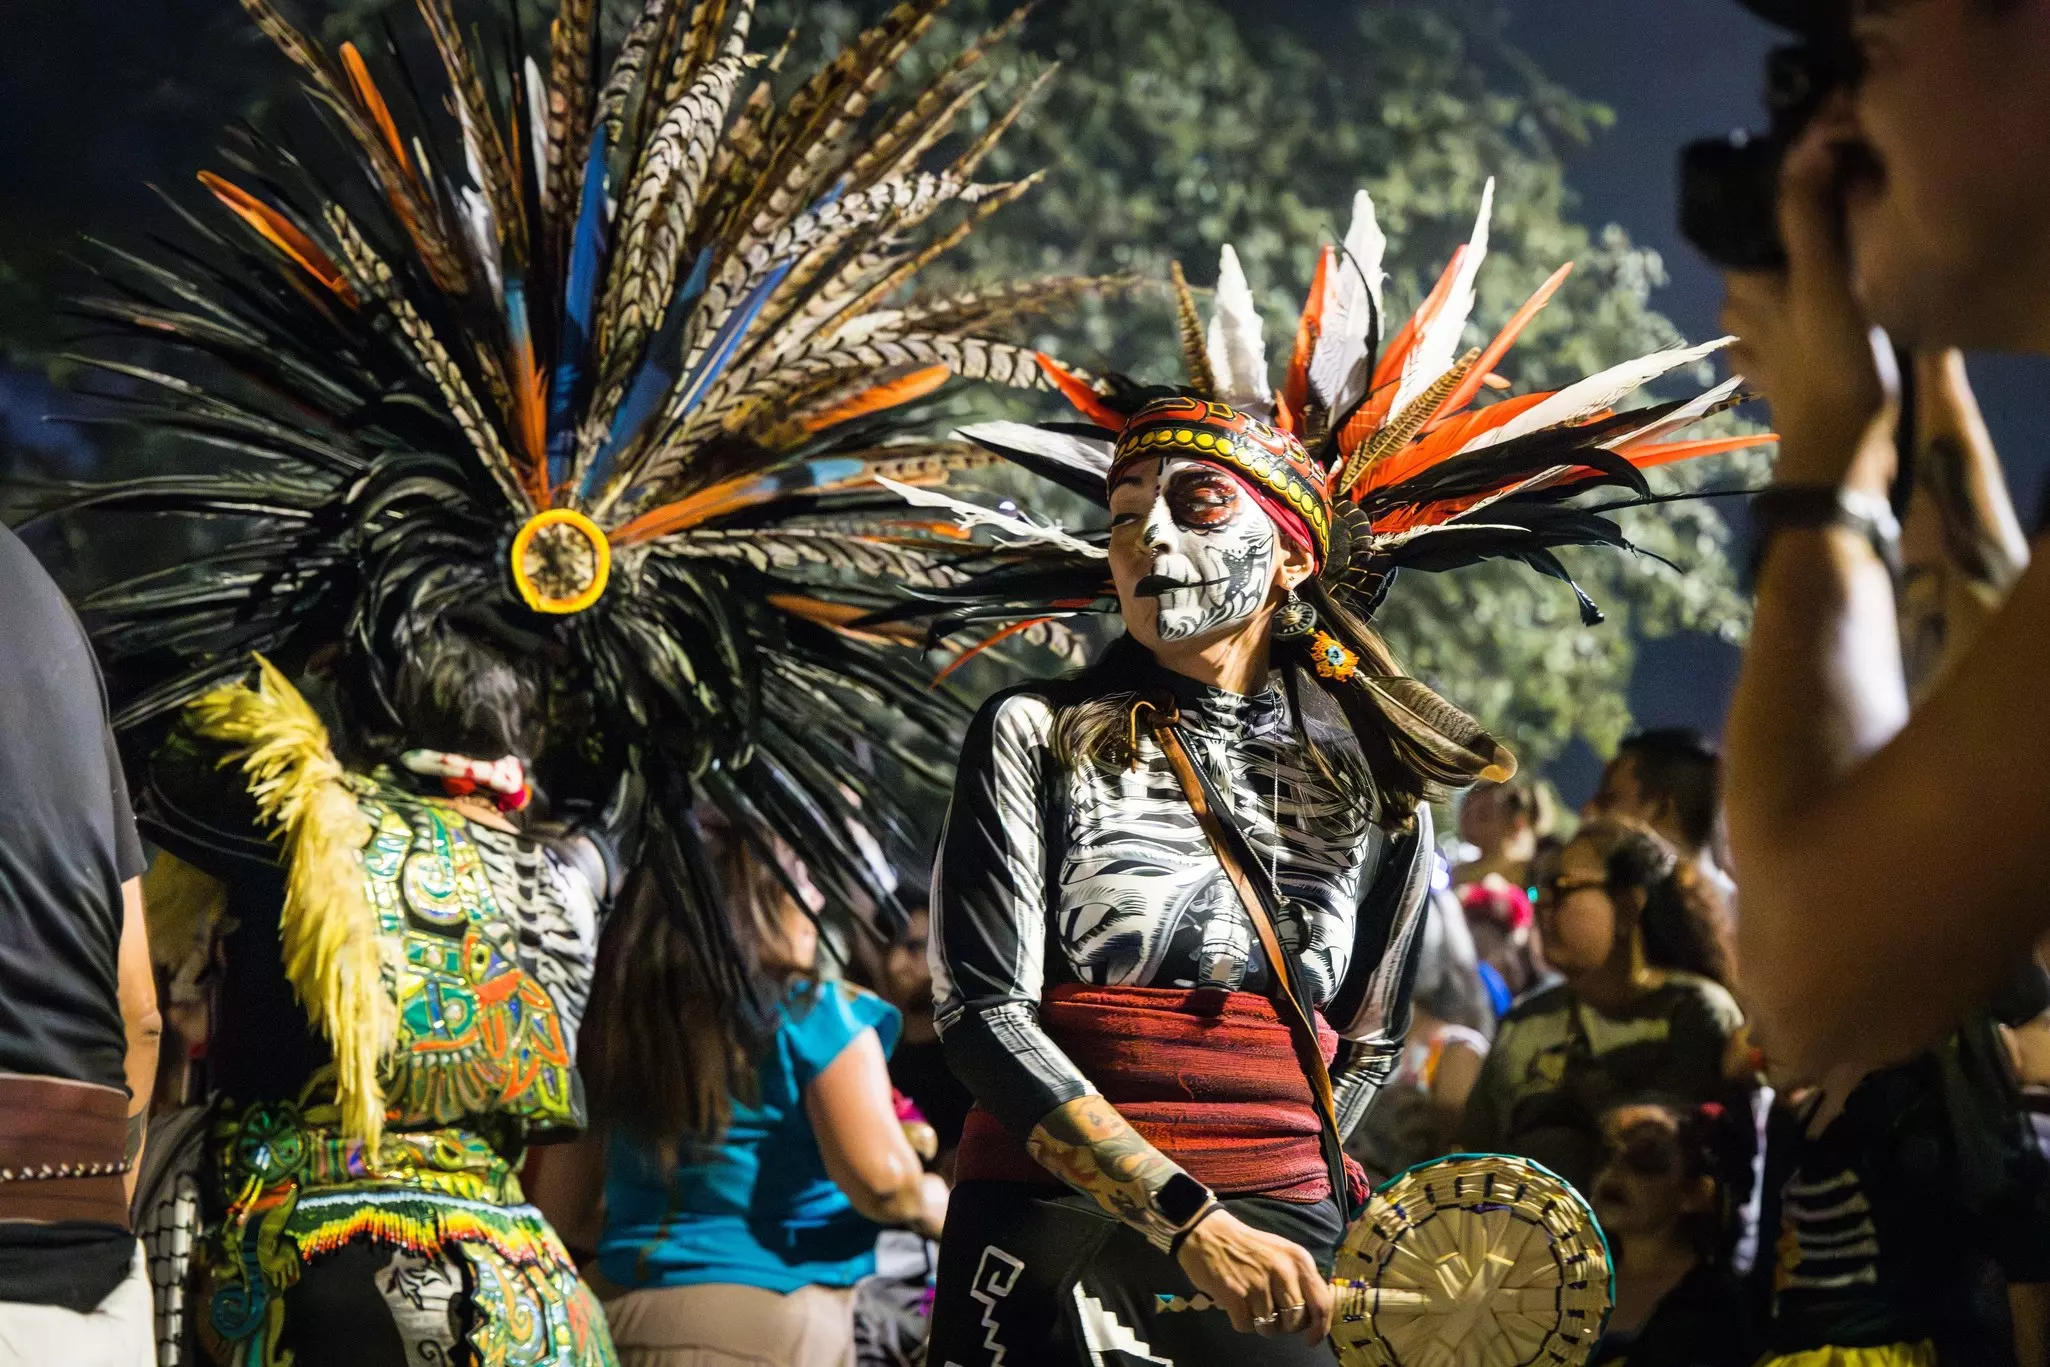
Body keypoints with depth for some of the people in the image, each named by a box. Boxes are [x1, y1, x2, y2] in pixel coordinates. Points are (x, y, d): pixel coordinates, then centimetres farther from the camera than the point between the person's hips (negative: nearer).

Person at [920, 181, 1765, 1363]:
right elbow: (985, 1012, -9)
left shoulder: (1378, 787, 7)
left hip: (1278, 1263, 2)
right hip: (1052, 1253, -2)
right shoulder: (1037, 738, 1)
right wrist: (1189, 1220, -18)